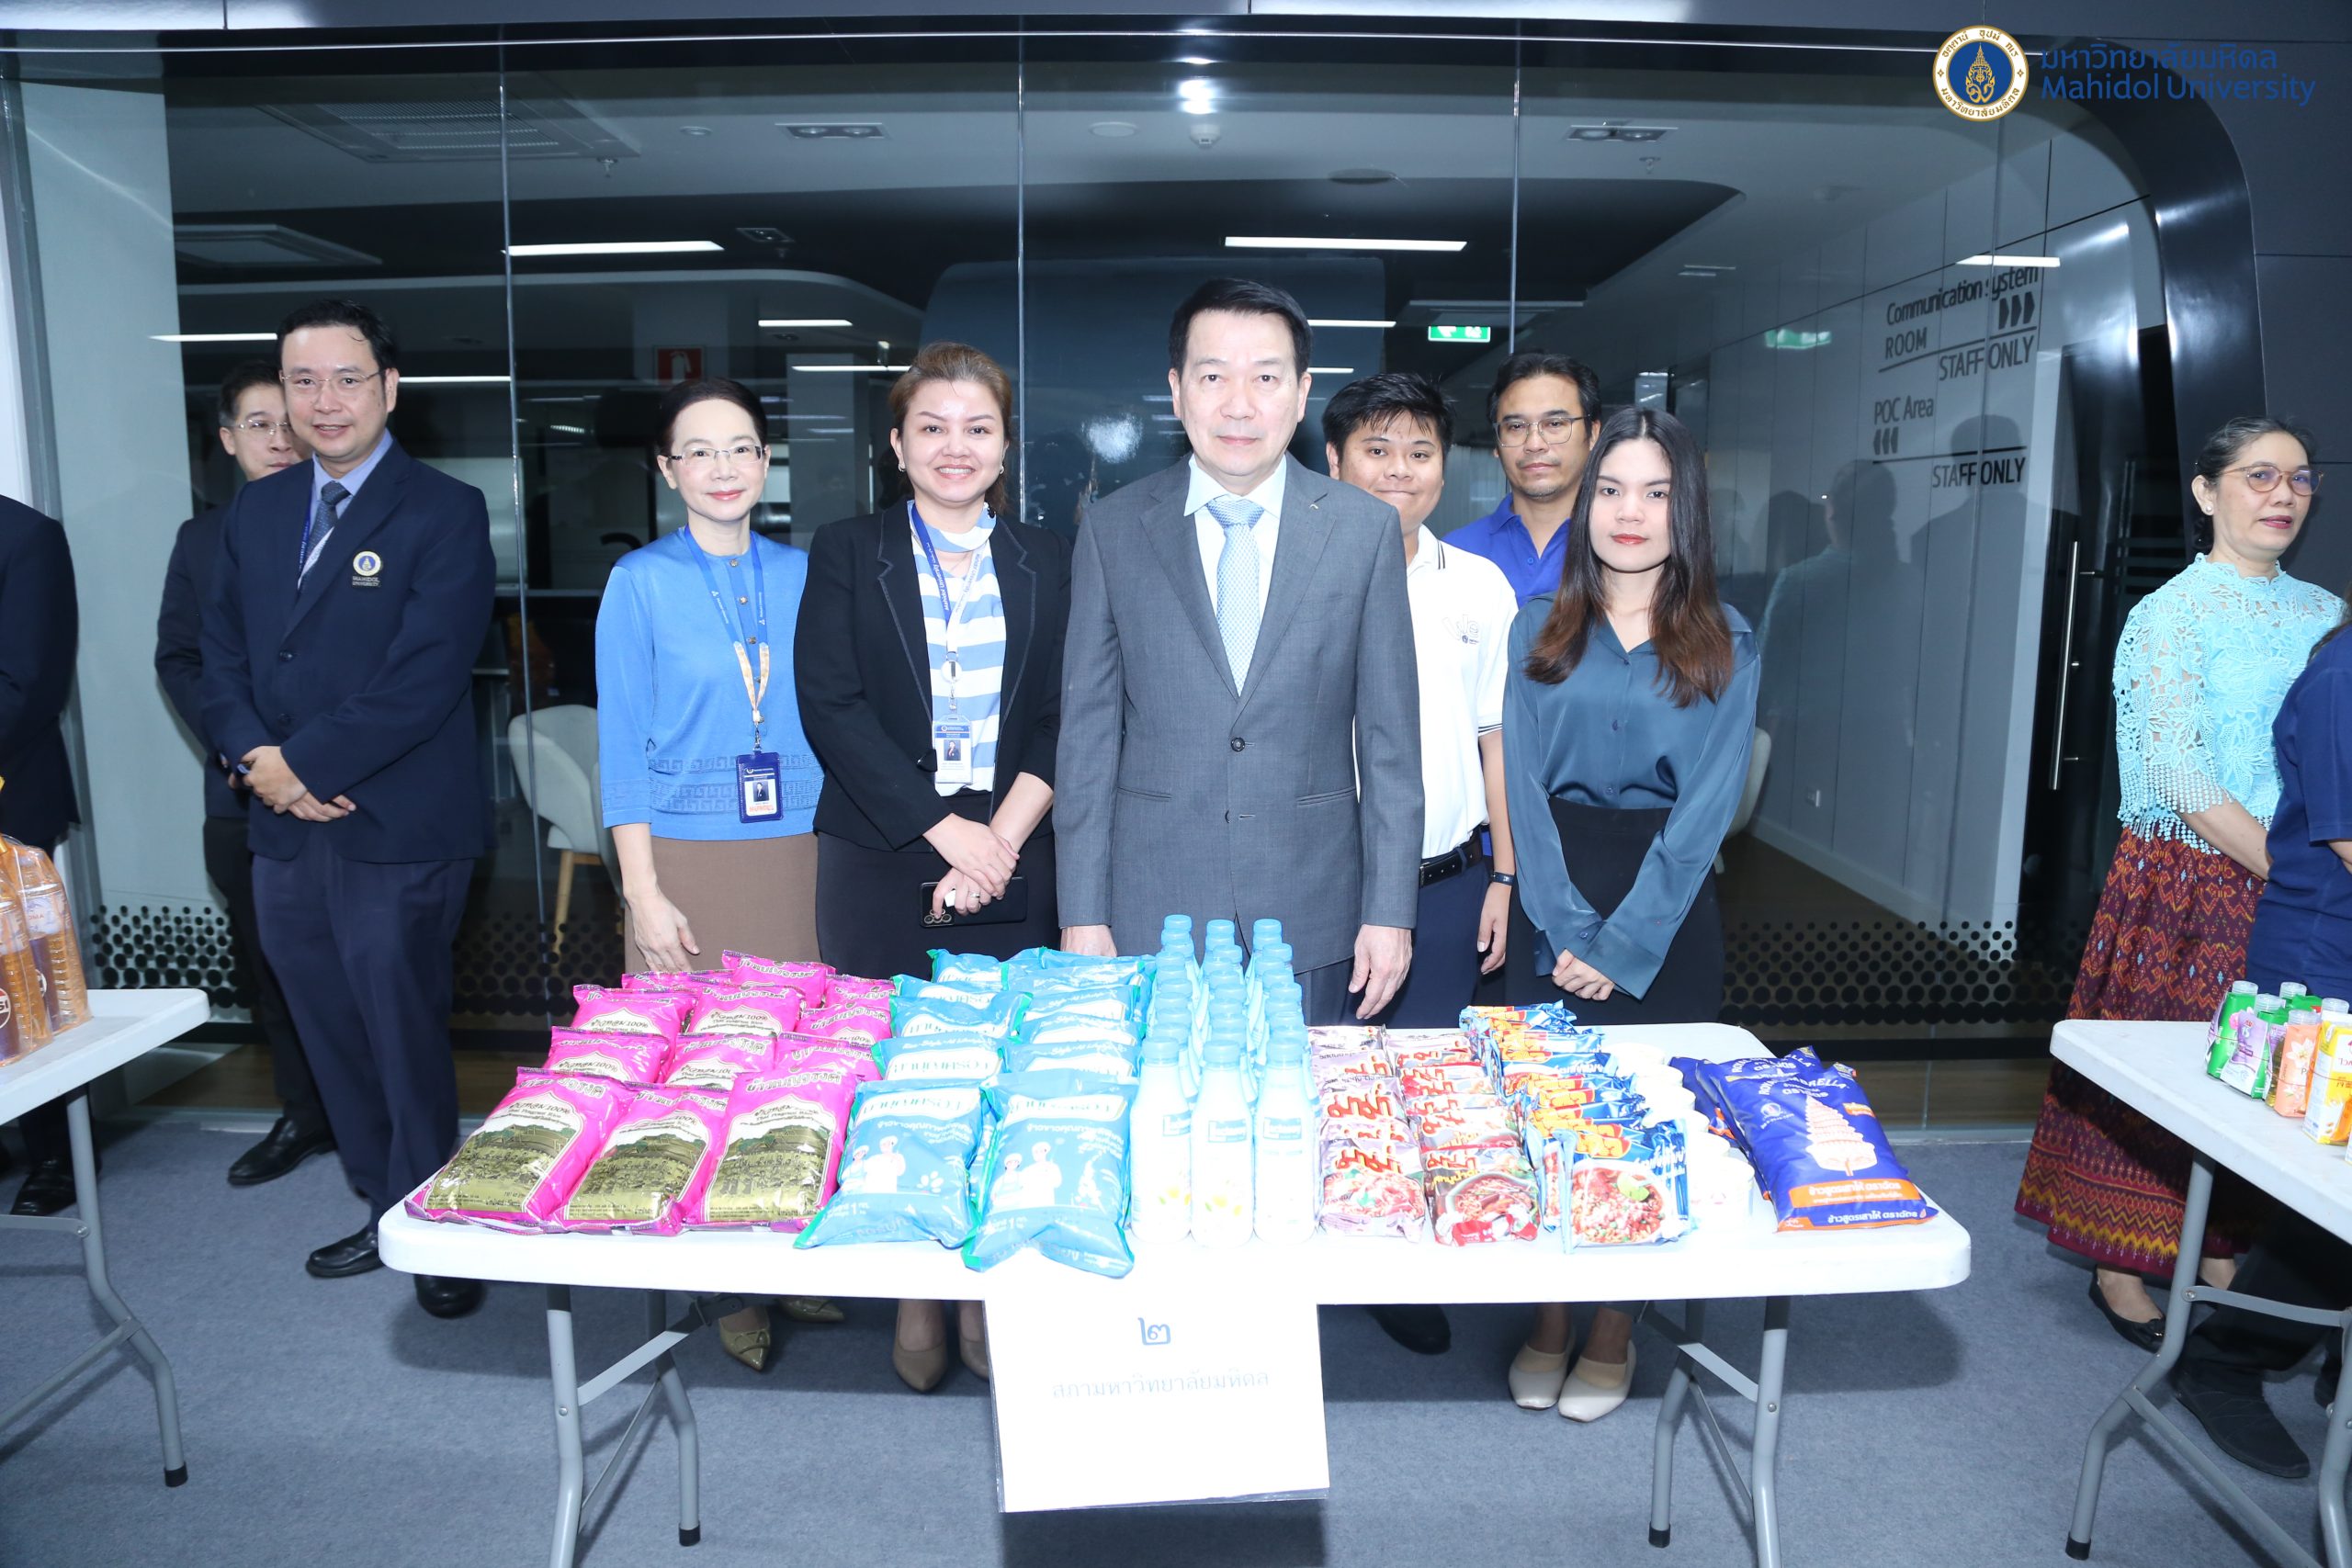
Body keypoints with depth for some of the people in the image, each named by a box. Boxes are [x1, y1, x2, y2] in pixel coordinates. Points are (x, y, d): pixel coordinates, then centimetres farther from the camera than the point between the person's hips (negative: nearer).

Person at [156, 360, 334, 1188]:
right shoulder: (203, 537, 12)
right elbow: (177, 659, 11)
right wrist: (237, 747, -4)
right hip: (243, 795, 4)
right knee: (267, 962, 11)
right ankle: (302, 1113, 25)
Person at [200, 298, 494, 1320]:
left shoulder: (445, 513, -7)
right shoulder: (255, 511, 14)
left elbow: (426, 680, -15)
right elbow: (222, 657, 11)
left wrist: (301, 762, -14)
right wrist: (256, 759, -7)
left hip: (396, 832, -6)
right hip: (284, 831, 6)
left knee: (407, 1042, 2)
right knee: (334, 1045, 15)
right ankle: (384, 1214, 31)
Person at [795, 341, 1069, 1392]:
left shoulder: (1045, 563, 11)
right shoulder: (846, 555, 6)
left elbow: (1064, 722, 4)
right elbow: (832, 708, -5)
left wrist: (1003, 838, -10)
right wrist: (945, 829, -12)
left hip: (1009, 865, 1)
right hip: (883, 863, -1)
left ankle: (987, 1293, 18)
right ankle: (914, 1299, 17)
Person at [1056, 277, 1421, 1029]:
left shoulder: (1366, 529, 0)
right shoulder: (1113, 530, 1)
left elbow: (1389, 735, 1)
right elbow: (1087, 728, 1)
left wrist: (1391, 910, -2)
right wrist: (1082, 913, -1)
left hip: (1311, 918, 0)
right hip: (1151, 916, 0)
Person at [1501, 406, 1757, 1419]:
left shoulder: (1723, 643, 2)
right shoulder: (1540, 632, 6)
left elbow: (1707, 805, -6)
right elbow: (1525, 786, -1)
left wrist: (1624, 944, -13)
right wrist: (1567, 932, -11)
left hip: (1667, 909, -1)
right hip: (1551, 905, 1)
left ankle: (1614, 1329, 21)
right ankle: (1548, 1316, 20)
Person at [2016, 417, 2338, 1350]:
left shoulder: (2324, 615, 12)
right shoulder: (2172, 613, -6)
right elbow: (2178, 770, -14)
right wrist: (2292, 867, -17)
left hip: (2293, 889, 5)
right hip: (2186, 880, -5)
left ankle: (2221, 1271, 22)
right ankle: (2118, 1267, 15)